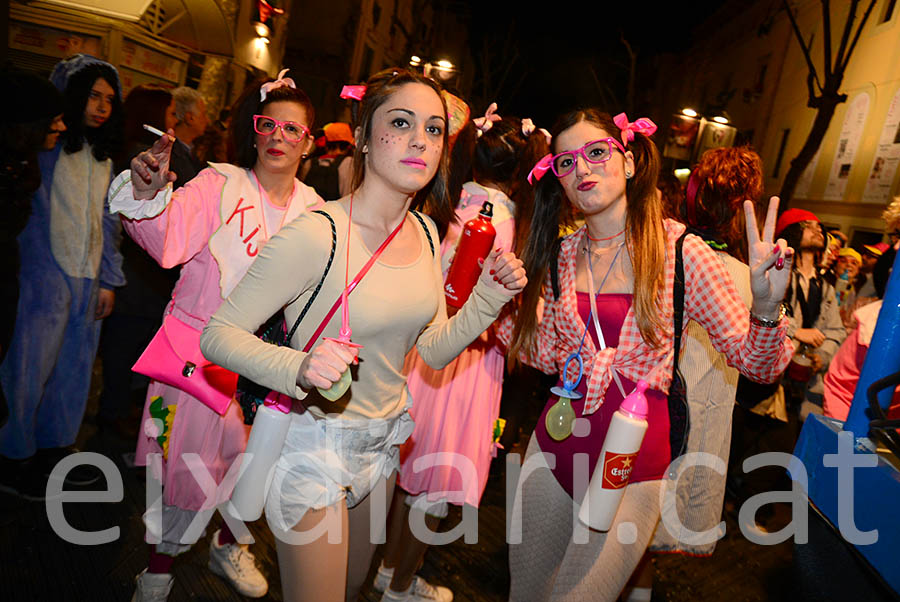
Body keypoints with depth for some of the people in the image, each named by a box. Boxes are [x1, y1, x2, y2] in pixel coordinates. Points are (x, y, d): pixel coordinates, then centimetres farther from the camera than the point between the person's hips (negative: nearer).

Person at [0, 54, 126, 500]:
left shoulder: (102, 156, 15)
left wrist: (109, 279, 11)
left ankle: (53, 450, 25)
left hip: (88, 279, 6)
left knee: (74, 368, 10)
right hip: (44, 276, -6)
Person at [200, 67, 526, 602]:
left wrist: (489, 297, -10)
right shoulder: (318, 234, -24)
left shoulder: (426, 232, -3)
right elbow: (218, 335, -20)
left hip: (384, 442, 7)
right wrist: (299, 369, -36)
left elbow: (433, 349, 3)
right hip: (316, 444, -6)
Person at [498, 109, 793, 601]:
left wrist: (765, 309, -28)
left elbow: (755, 365, -8)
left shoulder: (681, 252, -11)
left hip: (634, 463, -4)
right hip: (556, 442, 4)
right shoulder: (563, 256, 1)